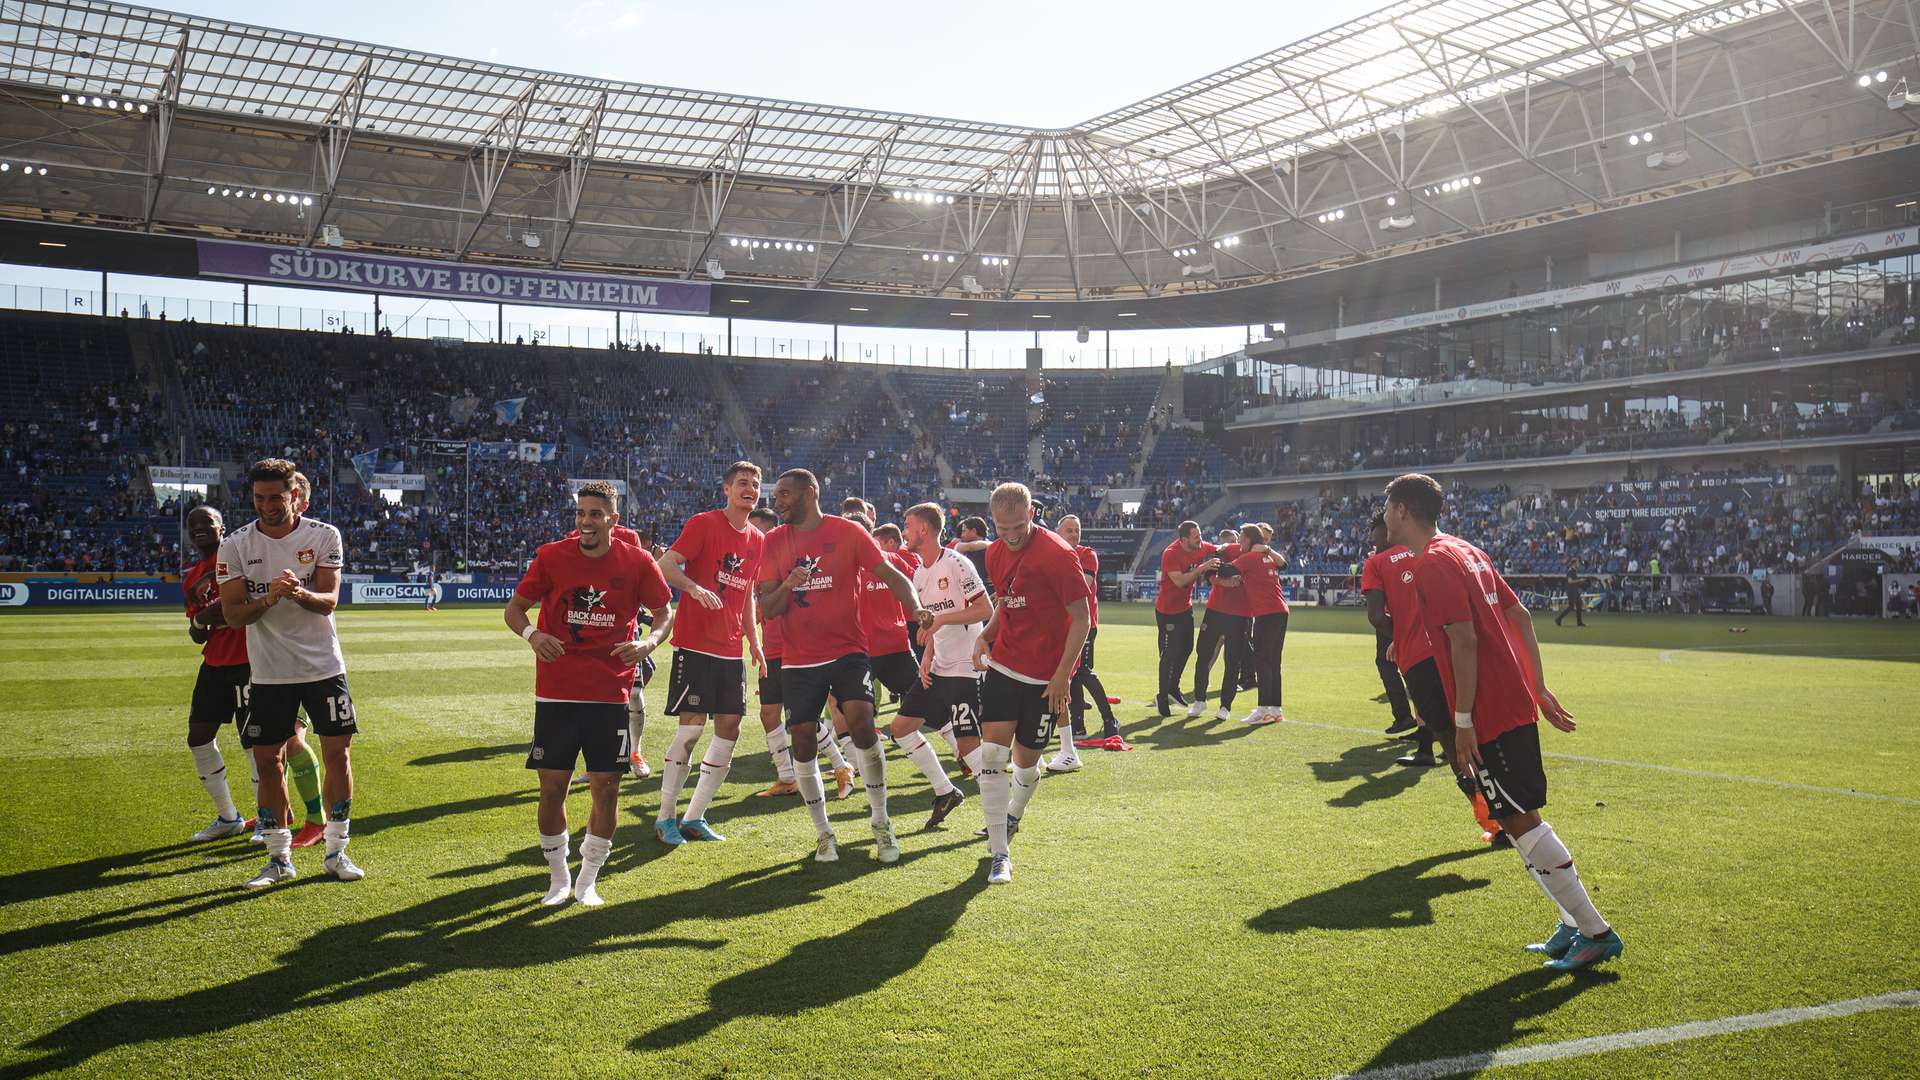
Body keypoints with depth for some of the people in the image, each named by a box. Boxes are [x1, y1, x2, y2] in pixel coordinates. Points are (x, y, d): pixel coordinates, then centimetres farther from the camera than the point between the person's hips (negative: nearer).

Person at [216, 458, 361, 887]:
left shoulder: (323, 536, -3)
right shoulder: (235, 545, -3)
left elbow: (329, 601, -10)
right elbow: (232, 614, -6)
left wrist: (299, 593, -32)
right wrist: (269, 598, -26)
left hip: (323, 666, 0)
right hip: (268, 672, 1)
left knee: (338, 755, 0)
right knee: (268, 762, 4)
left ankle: (336, 851, 14)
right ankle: (279, 858, 17)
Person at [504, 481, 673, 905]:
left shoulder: (637, 563, -3)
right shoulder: (551, 556, -3)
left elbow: (664, 614, 7)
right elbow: (515, 608, 4)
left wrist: (647, 643, -14)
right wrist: (532, 634, -18)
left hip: (610, 696, 0)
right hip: (556, 694, 0)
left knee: (606, 789, 3)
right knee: (552, 789, 4)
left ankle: (588, 880, 22)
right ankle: (558, 877, 25)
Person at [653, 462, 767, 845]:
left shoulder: (758, 540, 13)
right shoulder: (703, 523, -6)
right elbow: (666, 566, -14)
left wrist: (753, 640, 18)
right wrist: (695, 587, -32)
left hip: (731, 651, 7)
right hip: (694, 644, -7)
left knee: (729, 730, 3)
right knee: (692, 727, -9)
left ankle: (695, 817, 14)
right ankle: (665, 817, 5)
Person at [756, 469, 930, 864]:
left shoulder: (848, 532, -2)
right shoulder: (775, 541, 7)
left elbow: (891, 576, -3)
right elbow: (767, 607, 6)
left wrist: (915, 609, -22)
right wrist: (787, 586, -15)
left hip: (848, 651, -3)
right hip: (799, 659, 3)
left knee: (860, 720, -21)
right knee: (803, 741, 1)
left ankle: (881, 822, -5)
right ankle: (823, 833, 18)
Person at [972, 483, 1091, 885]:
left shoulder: (1057, 555, -16)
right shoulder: (995, 554, 5)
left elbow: (1081, 617, -13)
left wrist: (1062, 675, -17)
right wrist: (986, 636, 3)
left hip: (1046, 677, -4)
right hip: (1003, 666, 5)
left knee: (1025, 760, 8)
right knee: (992, 753, -9)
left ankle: (1012, 816, 41)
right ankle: (998, 854, -3)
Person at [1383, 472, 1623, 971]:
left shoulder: (1432, 563, -14)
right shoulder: (1467, 551, 15)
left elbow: (1464, 640, -21)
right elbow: (1520, 616, 16)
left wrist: (1463, 721, -19)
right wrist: (1539, 688, 18)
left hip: (1489, 715, -10)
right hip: (1517, 702, 10)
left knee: (1520, 822, -5)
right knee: (1519, 818, 16)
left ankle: (1596, 933, 1)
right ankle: (1573, 925, 21)